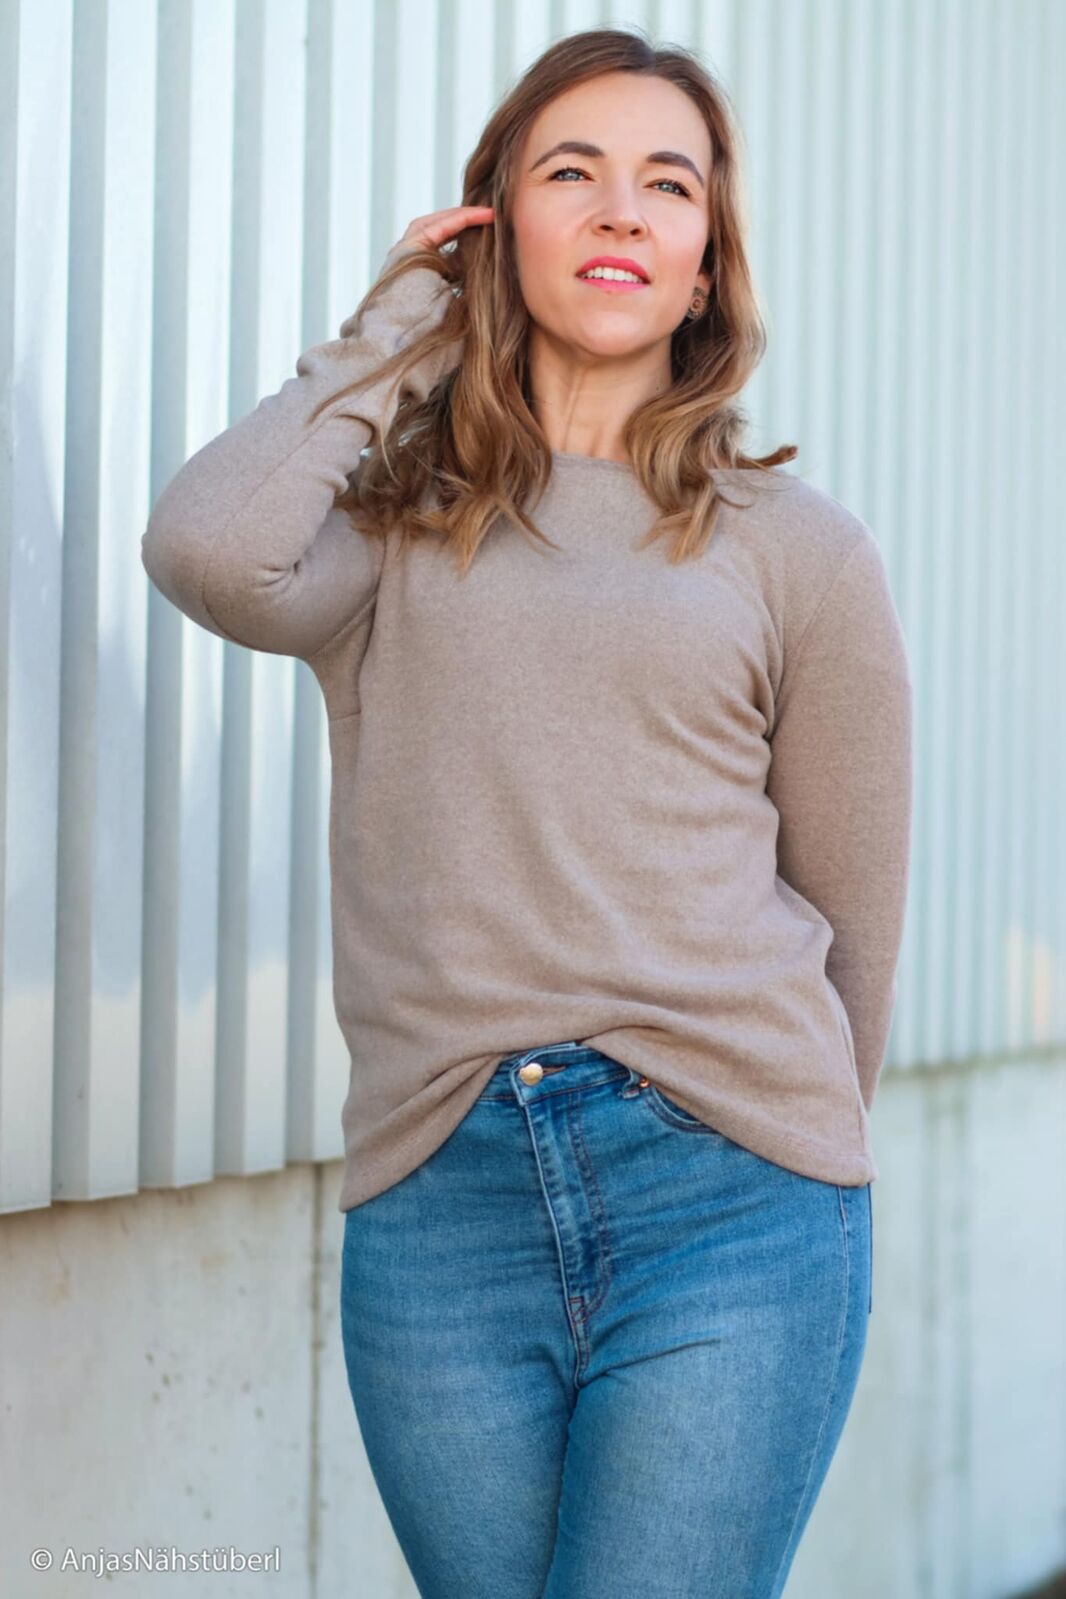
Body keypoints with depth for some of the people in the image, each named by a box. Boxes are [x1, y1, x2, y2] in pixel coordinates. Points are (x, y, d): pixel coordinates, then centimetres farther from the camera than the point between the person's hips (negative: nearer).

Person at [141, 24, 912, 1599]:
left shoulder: (800, 551, 9)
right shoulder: (394, 524, 11)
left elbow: (849, 920, 13)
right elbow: (211, 553, -11)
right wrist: (390, 340, 4)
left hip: (724, 1221, -1)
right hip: (436, 1219, 2)